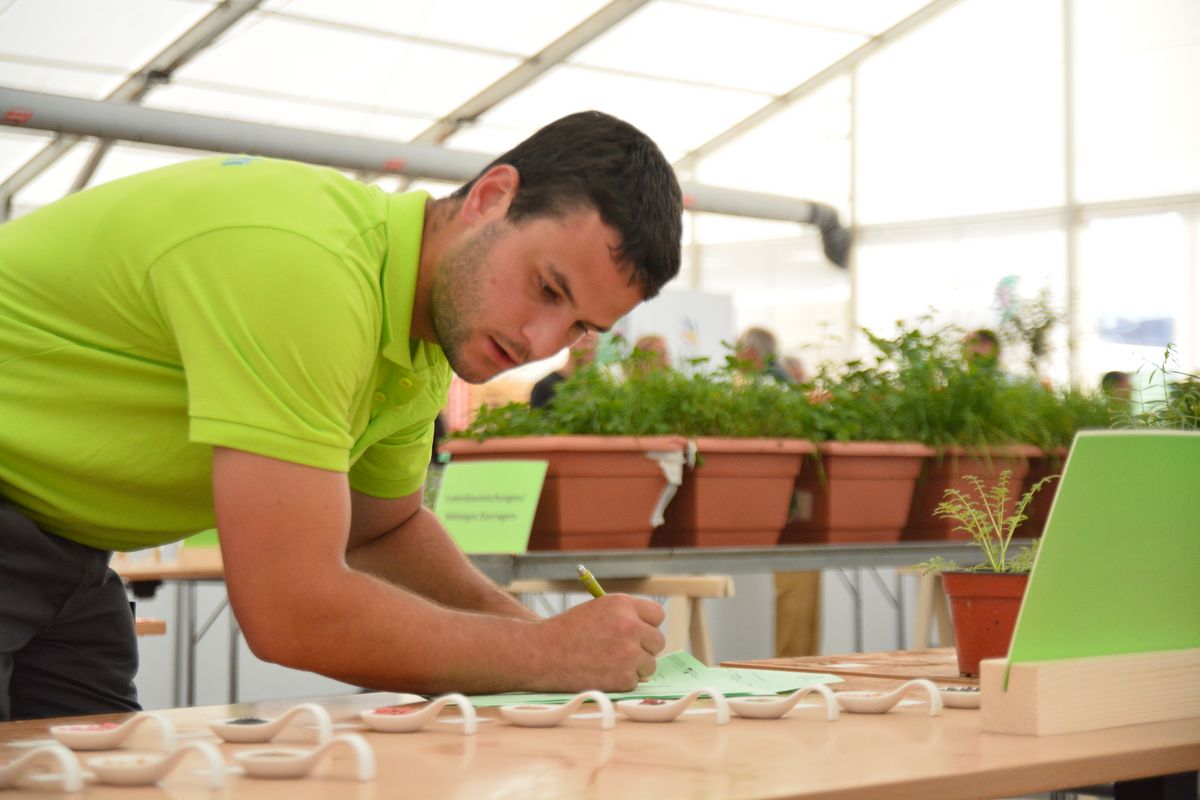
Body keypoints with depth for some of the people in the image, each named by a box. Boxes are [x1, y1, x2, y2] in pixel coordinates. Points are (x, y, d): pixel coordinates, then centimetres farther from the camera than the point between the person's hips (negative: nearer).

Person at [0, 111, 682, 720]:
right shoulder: (305, 266, -32)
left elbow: (383, 528, 15)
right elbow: (295, 613, -34)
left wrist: (529, 627, -3)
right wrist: (548, 653, -23)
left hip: (60, 544, 9)